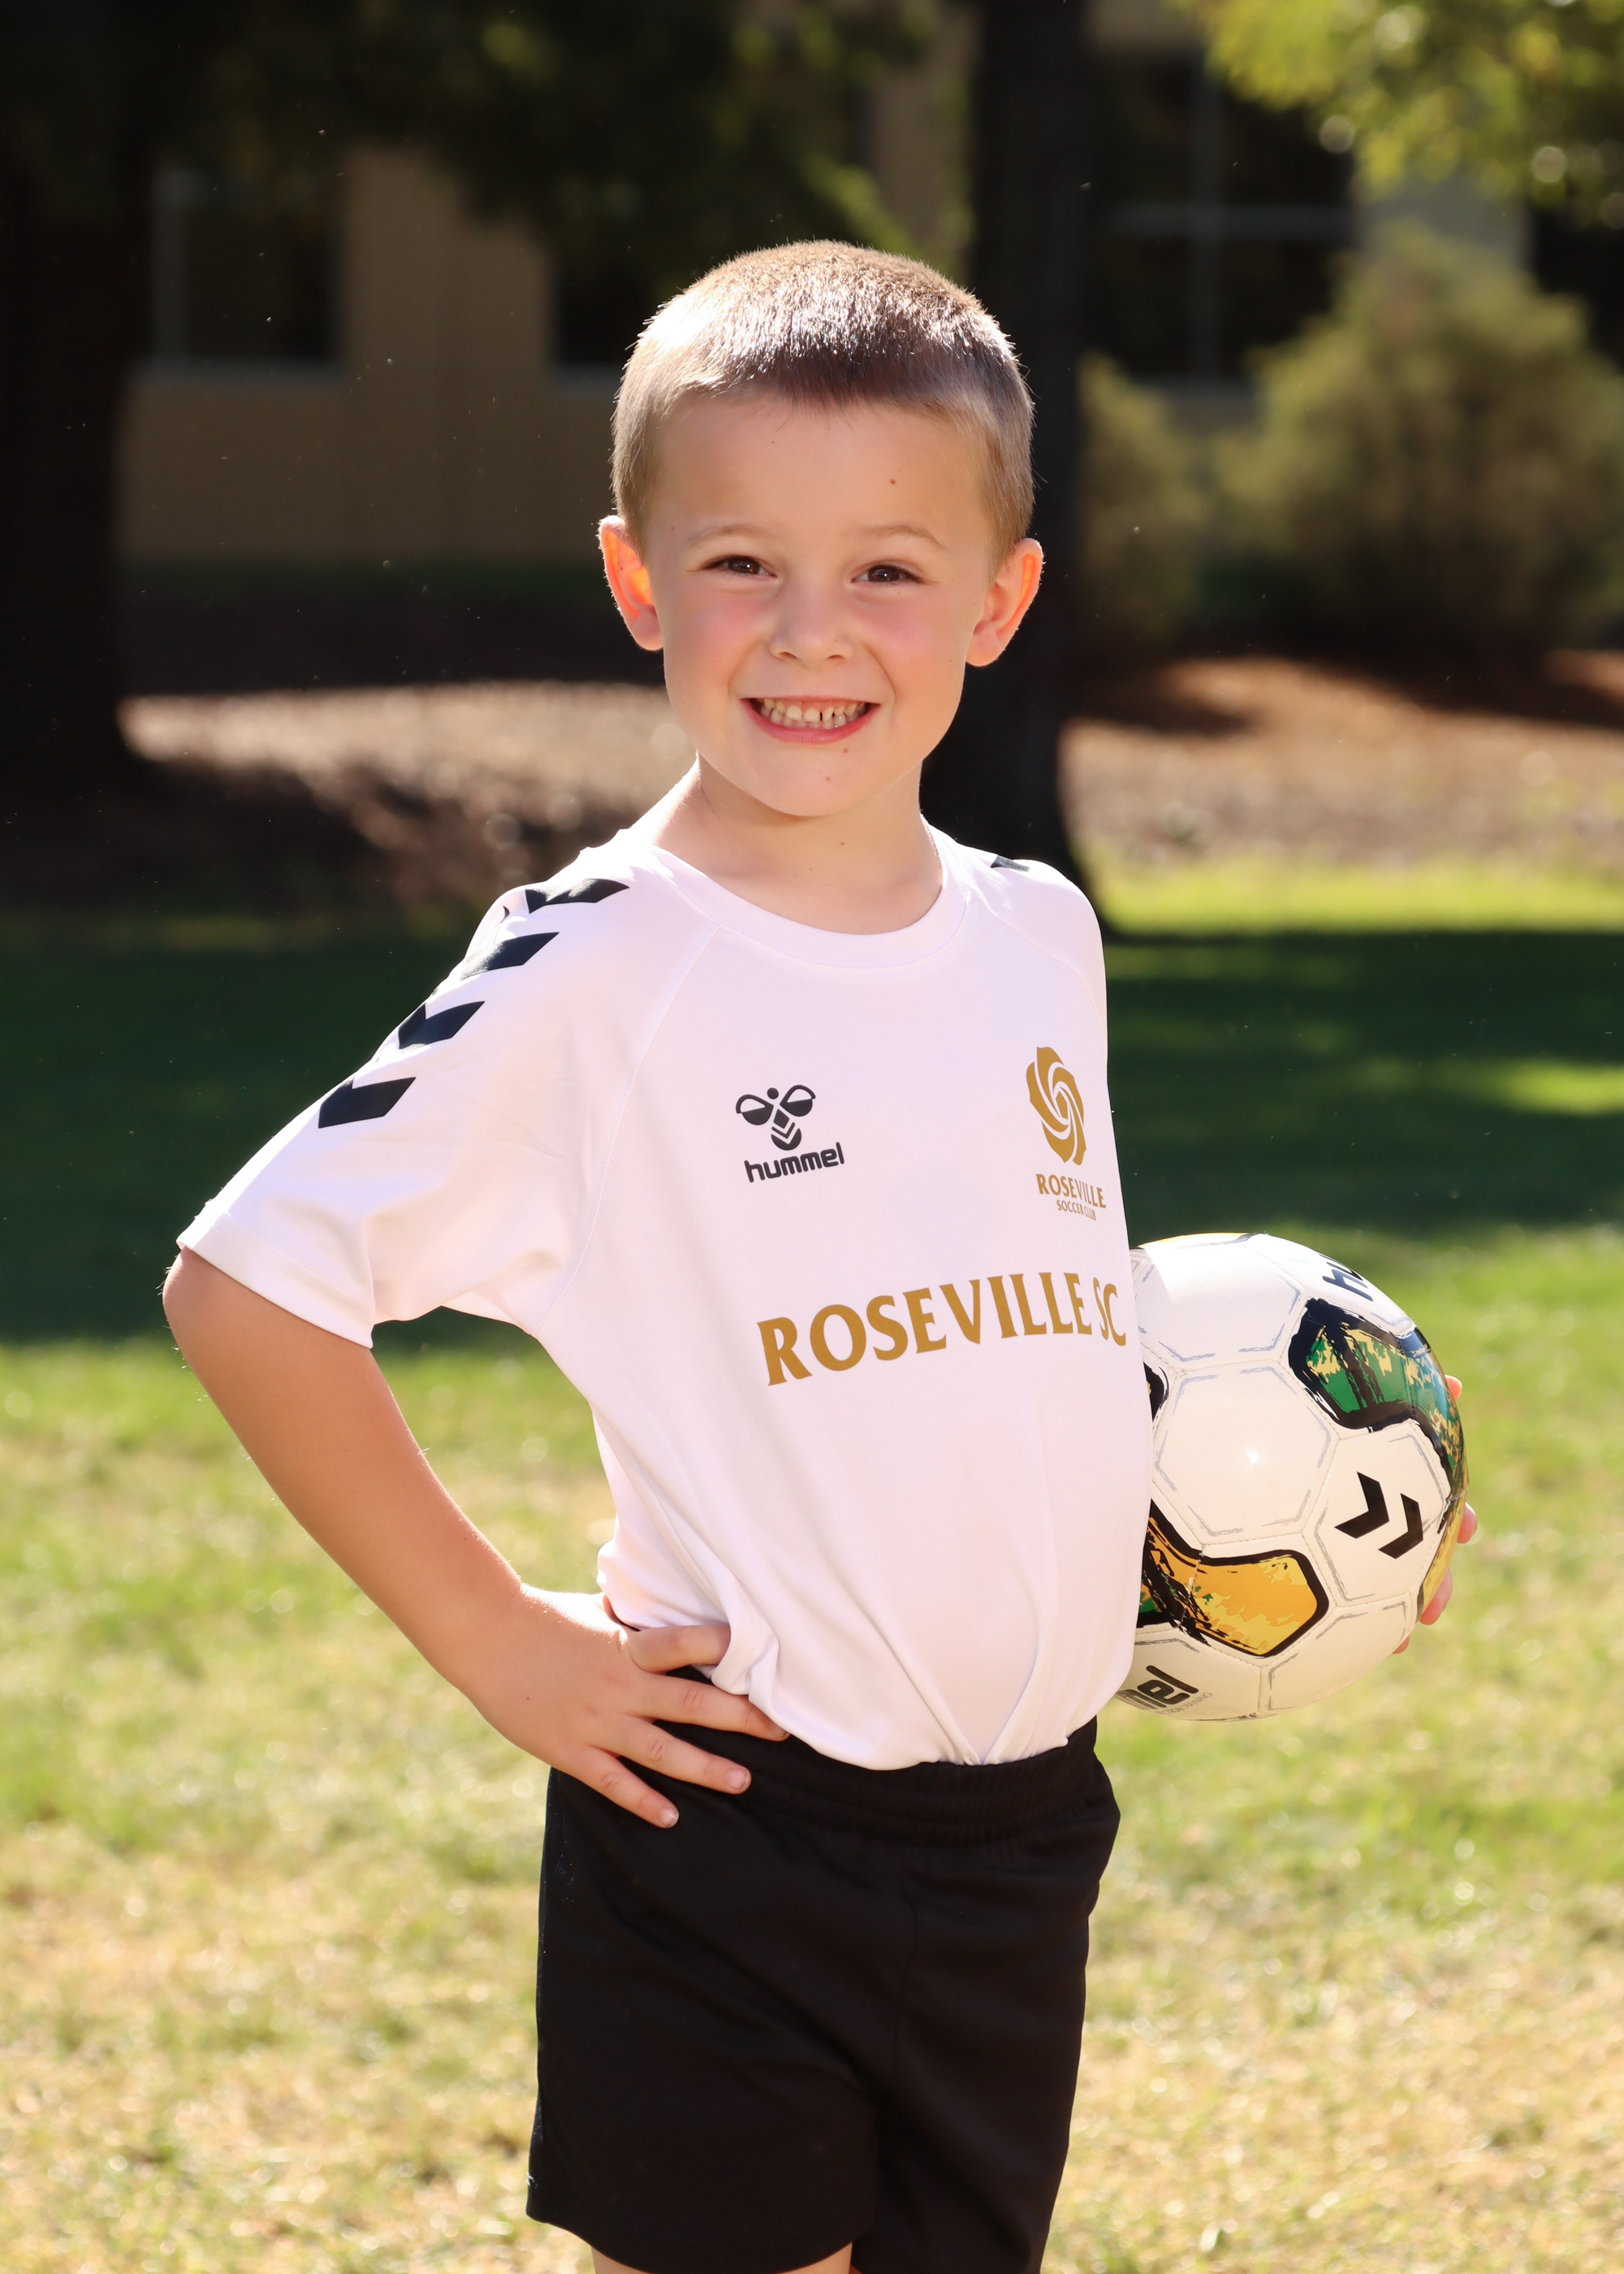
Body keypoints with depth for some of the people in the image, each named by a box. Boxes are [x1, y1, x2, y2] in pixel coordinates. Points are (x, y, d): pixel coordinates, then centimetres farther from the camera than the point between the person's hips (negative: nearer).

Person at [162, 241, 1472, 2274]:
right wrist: (490, 1640, -11)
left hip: (1028, 1814, 6)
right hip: (734, 1822, -6)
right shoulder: (598, 974, -12)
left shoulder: (1039, 938, 7)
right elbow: (248, 1285, -13)